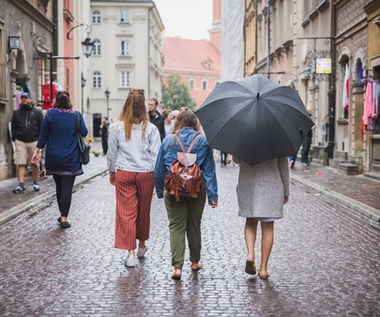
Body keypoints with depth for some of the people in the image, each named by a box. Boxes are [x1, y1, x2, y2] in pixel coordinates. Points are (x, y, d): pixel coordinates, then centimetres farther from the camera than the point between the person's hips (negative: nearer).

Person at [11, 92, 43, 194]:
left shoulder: (37, 112, 5)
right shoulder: (16, 113, 12)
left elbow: (41, 127, 3)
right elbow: (13, 127, 14)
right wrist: (15, 138, 3)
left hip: (34, 141, -1)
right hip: (20, 142, 2)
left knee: (35, 163, 5)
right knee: (20, 163, -4)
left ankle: (35, 182, 18)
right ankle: (21, 184, -4)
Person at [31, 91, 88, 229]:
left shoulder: (50, 114, -3)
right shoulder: (76, 115, -6)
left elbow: (43, 134, -1)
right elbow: (84, 132, -4)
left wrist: (37, 151, 7)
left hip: (53, 158, 2)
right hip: (70, 159, -2)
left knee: (59, 186, 16)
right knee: (67, 188, -2)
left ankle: (62, 214, 25)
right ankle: (64, 218, -7)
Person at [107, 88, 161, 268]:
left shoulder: (116, 127, -4)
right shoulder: (150, 128, -6)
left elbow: (111, 153, 4)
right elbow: (156, 155, -4)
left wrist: (112, 172, 17)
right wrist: (156, 175, 5)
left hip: (123, 174, -1)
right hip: (145, 174, 1)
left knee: (126, 212, 2)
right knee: (144, 210, 17)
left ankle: (130, 252, -4)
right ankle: (142, 245, 34)